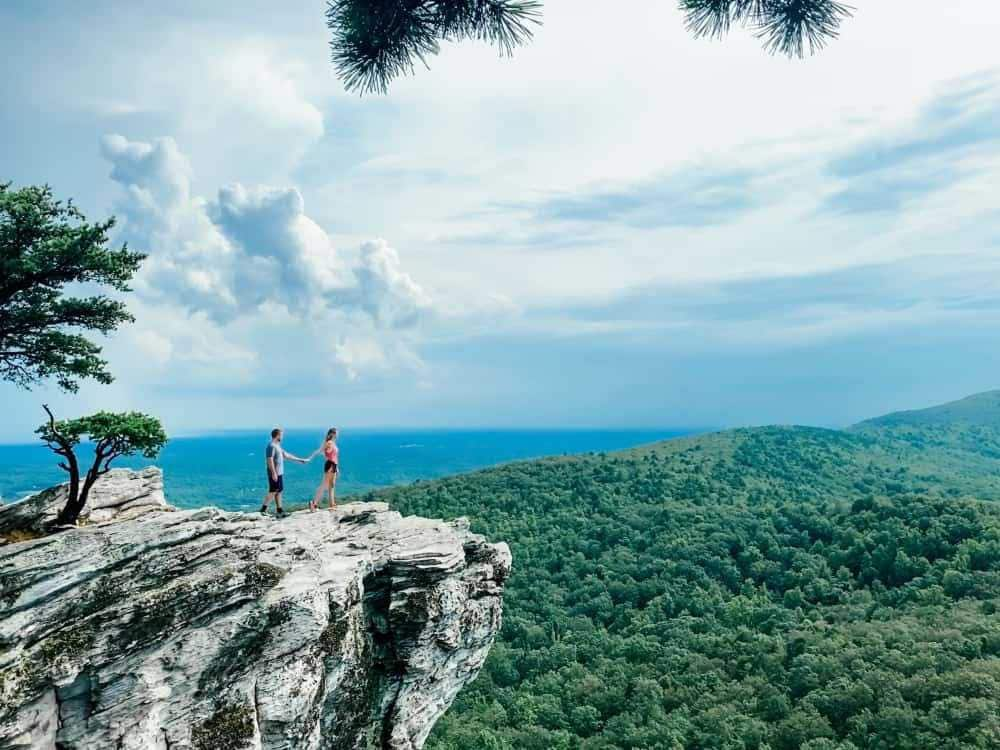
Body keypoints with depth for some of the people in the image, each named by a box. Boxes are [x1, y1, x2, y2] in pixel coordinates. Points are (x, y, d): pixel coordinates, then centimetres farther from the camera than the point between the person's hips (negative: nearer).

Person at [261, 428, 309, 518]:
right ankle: (264, 508, -5)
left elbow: (286, 455, 23)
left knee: (279, 491, 9)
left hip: (279, 473, 10)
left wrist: (300, 460, 26)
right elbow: (270, 460, -20)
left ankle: (279, 510, 12)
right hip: (275, 473, -10)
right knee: (273, 491, -9)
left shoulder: (277, 446, 17)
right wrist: (274, 473, -24)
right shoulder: (271, 446, -14)